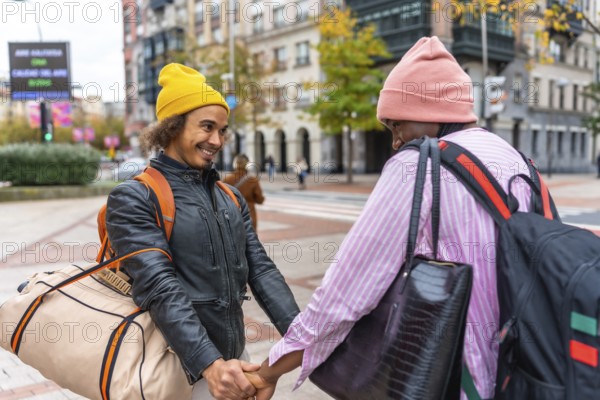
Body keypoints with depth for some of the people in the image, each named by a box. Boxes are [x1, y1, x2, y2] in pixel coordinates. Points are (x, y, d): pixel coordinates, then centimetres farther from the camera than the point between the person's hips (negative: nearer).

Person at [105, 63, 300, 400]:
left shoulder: (232, 198, 8)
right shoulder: (133, 200, -11)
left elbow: (261, 270, 1)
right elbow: (160, 287, -21)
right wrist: (210, 365, -31)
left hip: (235, 358, 6)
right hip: (179, 370, -5)